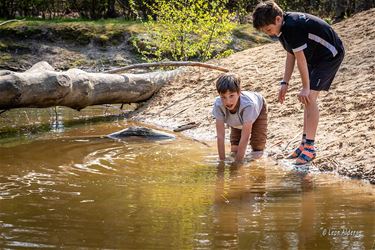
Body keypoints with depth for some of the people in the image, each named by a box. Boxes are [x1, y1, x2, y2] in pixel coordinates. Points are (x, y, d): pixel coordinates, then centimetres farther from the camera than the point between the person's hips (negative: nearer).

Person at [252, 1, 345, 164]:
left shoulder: (292, 27, -30)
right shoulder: (283, 28, 0)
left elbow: (300, 58, -25)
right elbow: (290, 56, 7)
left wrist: (306, 87, -19)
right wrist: (285, 83, 4)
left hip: (330, 54, -10)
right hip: (316, 57, 10)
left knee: (309, 97, -16)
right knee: (307, 98, 9)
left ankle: (310, 147, -13)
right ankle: (305, 143, 16)